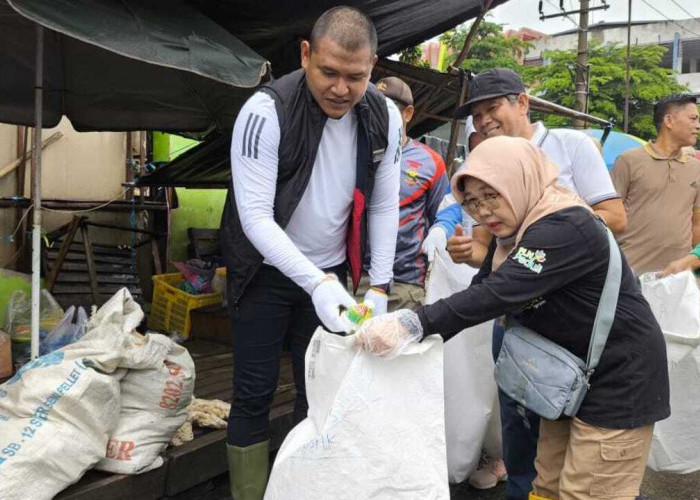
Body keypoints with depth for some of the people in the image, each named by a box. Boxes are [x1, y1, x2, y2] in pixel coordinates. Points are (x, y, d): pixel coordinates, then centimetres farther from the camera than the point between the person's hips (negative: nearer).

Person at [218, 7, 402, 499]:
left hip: (331, 272, 4)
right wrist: (315, 283, -34)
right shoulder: (267, 111, -21)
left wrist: (379, 285, -7)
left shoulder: (384, 117, -8)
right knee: (255, 393, 3)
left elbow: (385, 206, -1)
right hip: (267, 270, -3)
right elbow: (255, 216, -25)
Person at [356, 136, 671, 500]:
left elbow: (500, 294, -37)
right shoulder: (515, 232, 4)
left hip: (619, 378, -8)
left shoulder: (566, 227, -26)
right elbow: (479, 294, 1)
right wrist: (423, 336, -12)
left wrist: (413, 323, -42)